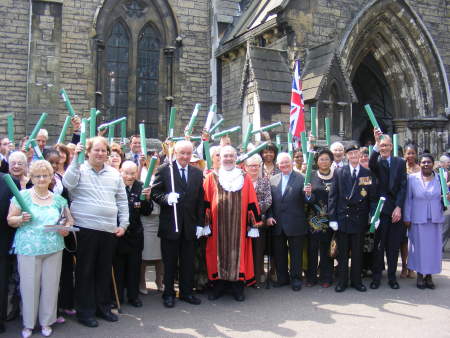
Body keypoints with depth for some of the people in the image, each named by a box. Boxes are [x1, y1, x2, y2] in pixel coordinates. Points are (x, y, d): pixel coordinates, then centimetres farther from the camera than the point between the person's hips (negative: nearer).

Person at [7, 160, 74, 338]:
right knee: (29, 286, 3)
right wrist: (21, 219, -19)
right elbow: (10, 219, 0)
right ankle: (28, 323, 20)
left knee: (50, 285, 7)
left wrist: (66, 228, -6)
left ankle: (46, 321, 23)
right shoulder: (22, 195, -1)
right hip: (28, 249, -2)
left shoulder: (58, 199, 7)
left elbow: (69, 220, 15)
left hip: (53, 248, 3)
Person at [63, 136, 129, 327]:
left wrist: (123, 224, 7)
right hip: (85, 228, -4)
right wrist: (75, 159, -21)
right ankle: (85, 311, 15)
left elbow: (122, 201, 14)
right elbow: (68, 184, -20)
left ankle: (103, 307, 26)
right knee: (85, 271, 4)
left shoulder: (114, 174, 11)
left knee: (105, 270, 13)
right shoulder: (80, 170, 1)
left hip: (109, 230, 4)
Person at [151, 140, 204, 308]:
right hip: (170, 224, -3)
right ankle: (168, 294, 19)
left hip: (190, 225, 3)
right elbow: (155, 193, -5)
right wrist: (166, 198, -25)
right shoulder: (164, 170, -2)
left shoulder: (197, 173, 9)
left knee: (188, 261, 11)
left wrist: (200, 223, 5)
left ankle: (186, 292, 23)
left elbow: (200, 200, 9)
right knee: (170, 262, 7)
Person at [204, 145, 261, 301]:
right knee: (218, 253, 6)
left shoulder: (245, 178, 7)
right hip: (217, 226, 0)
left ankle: (238, 287, 17)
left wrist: (254, 224, 2)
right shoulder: (212, 177, 4)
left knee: (238, 254, 5)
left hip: (238, 226, 1)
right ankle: (218, 286, 19)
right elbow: (205, 202, 2)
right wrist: (205, 224, -2)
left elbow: (251, 203, 5)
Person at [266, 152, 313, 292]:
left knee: (296, 253, 8)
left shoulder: (301, 178, -5)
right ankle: (282, 277, 29)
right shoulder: (273, 180, 7)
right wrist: (269, 216, -4)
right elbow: (269, 201, 8)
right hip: (277, 224, 4)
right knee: (279, 253, 14)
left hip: (295, 224, -4)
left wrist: (308, 194, -30)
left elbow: (307, 201, -9)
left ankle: (296, 279, 22)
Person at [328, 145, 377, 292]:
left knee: (358, 252, 10)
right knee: (342, 252, 7)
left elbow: (373, 197, 2)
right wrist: (332, 218, -6)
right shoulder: (339, 172, 2)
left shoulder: (367, 173, 3)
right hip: (342, 218, 0)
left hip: (359, 219, 1)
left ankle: (356, 280, 23)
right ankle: (342, 281, 19)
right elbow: (333, 196, -1)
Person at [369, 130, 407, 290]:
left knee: (394, 245, 7)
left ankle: (392, 276, 17)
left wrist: (399, 207, -8)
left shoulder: (400, 162, 8)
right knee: (378, 244, 2)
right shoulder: (376, 162, 3)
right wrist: (376, 143, -35)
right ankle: (376, 276, 11)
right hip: (380, 209, -2)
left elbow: (403, 186, 2)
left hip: (396, 209, 2)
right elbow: (371, 165, -24)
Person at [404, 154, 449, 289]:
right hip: (418, 219, -2)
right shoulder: (412, 178, -1)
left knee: (433, 246, 6)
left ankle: (429, 275, 18)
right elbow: (408, 199, 1)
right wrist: (407, 218, -3)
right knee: (419, 246, 3)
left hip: (436, 219, 2)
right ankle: (420, 275, 16)